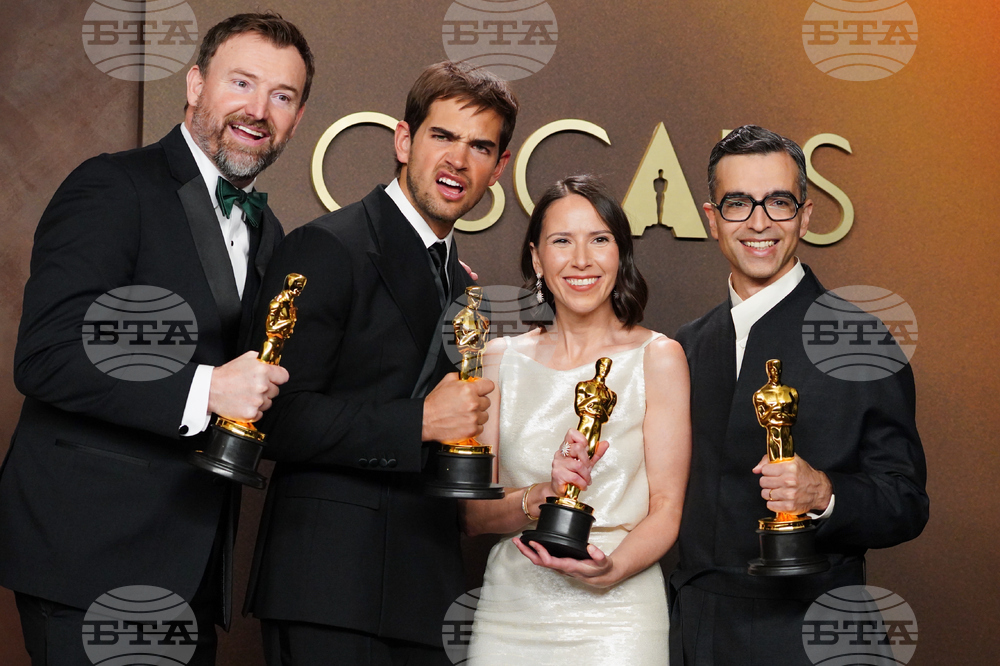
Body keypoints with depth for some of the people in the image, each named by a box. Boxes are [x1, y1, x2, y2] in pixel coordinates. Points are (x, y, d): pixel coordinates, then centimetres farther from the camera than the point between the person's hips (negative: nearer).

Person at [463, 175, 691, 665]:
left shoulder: (657, 357, -2)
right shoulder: (501, 359, 5)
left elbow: (667, 508, -5)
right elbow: (472, 513, 1)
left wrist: (612, 568, -22)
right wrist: (542, 496, -17)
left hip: (614, 618, -2)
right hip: (508, 617, 2)